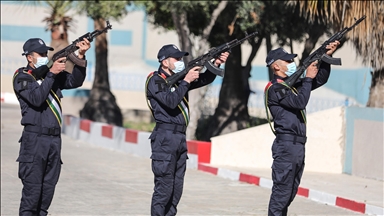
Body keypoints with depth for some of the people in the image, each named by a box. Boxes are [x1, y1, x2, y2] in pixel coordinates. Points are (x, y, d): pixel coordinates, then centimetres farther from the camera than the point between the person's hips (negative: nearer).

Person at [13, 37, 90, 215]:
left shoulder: (51, 74, 16)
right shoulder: (22, 77, -3)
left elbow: (75, 81, 7)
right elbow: (36, 98, -18)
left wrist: (81, 57, -6)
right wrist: (51, 74, -20)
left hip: (54, 139, 6)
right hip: (34, 138, -6)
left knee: (48, 187, 8)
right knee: (32, 187, -7)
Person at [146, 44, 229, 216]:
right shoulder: (156, 80, -6)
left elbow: (205, 80, 18)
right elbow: (171, 101, -20)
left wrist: (216, 64, 2)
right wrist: (186, 81, -15)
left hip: (180, 137, 8)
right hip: (165, 137, -8)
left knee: (176, 189, 9)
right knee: (164, 188, -9)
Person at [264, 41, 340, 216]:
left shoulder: (292, 84, 17)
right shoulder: (274, 88, -9)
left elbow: (320, 80, 21)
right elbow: (300, 102, -20)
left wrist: (327, 57, 9)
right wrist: (308, 78, -10)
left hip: (298, 146, 9)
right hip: (286, 145, -9)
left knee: (290, 193, 13)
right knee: (281, 192, -10)